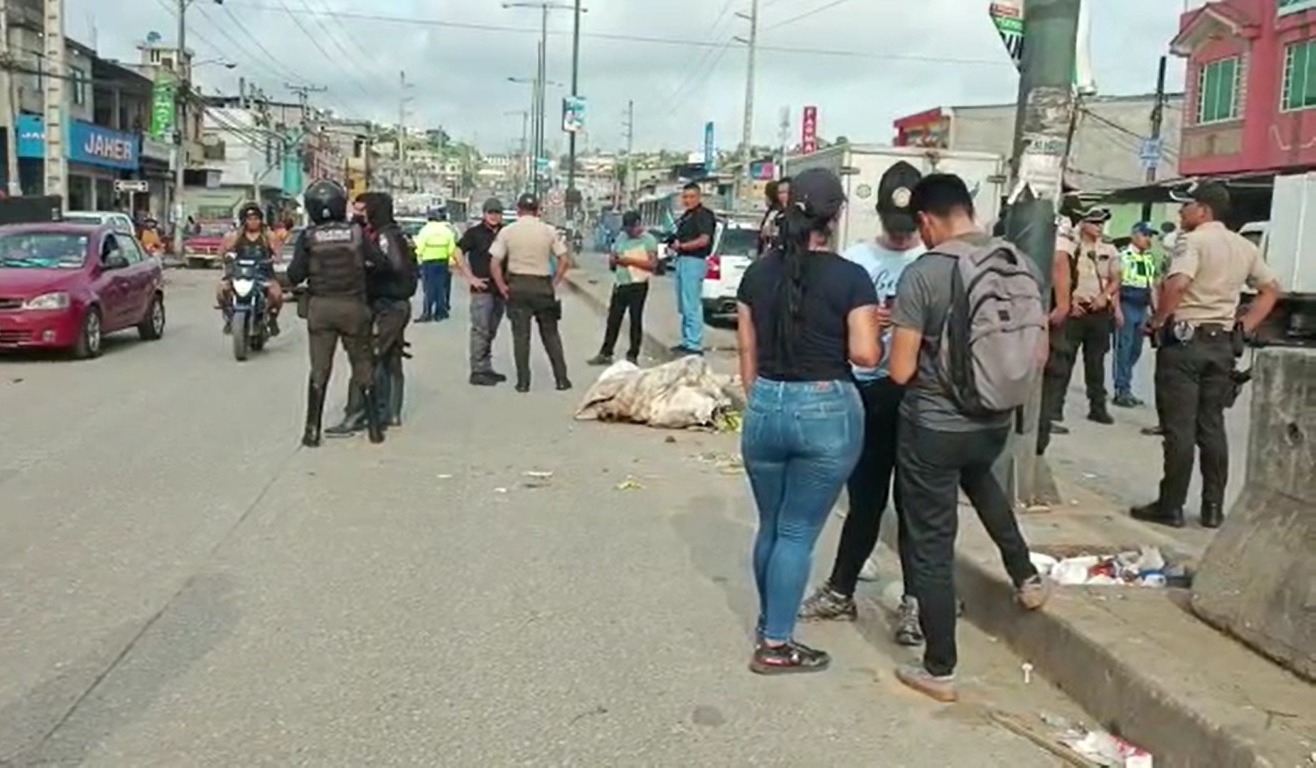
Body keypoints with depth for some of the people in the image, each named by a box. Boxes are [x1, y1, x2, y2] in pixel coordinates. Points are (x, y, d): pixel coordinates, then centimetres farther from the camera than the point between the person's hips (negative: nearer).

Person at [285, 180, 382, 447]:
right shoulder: (357, 233, -3)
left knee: (319, 369, 6)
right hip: (353, 305, 0)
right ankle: (374, 426, 15)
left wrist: (290, 277, 13)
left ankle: (312, 430, 8)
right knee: (362, 365, 10)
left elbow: (295, 275, -8)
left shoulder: (308, 237, -4)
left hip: (320, 307, 0)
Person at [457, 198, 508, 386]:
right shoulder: (474, 233, -3)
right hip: (482, 289, -6)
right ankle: (478, 371, -4)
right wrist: (470, 277, -12)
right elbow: (458, 253, -7)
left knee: (491, 331, 13)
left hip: (500, 289, 6)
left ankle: (487, 369, 21)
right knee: (480, 330, -7)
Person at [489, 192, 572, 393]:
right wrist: (555, 283, 4)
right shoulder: (549, 231, -1)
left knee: (521, 335, 6)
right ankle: (561, 378, 12)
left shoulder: (507, 231, -3)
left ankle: (523, 382, 6)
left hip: (517, 285, 0)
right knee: (551, 334, 11)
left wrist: (502, 287, 2)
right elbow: (565, 260, -3)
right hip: (543, 285, 1)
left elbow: (495, 264, -6)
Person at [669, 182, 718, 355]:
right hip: (682, 260, 10)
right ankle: (686, 342, 23)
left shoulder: (704, 215, -9)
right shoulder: (685, 216, 20)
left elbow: (703, 240, -19)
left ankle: (695, 345, -9)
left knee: (692, 306, -11)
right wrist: (673, 244, 5)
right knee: (684, 306, 15)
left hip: (694, 261, -10)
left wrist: (681, 245, -13)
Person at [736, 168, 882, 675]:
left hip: (766, 407, 4)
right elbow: (865, 355, -13)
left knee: (770, 525, 20)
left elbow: (747, 352, 8)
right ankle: (775, 646, 11)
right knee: (798, 532, 4)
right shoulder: (850, 277, -10)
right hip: (827, 411, -4)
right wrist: (876, 333, 9)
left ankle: (768, 623, 37)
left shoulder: (758, 272, 3)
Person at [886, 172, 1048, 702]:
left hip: (932, 428, -6)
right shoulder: (1019, 261, -2)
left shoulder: (922, 274, -19)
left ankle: (939, 671, 19)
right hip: (995, 421, 6)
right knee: (979, 479, 40)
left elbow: (901, 371, -17)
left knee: (932, 548, 7)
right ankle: (1026, 577, 44)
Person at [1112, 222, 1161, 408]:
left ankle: (1124, 387, 20)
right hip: (1126, 307, -7)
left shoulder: (1151, 259, 15)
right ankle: (1122, 391, 1)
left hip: (1142, 309, 7)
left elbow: (1152, 286, 20)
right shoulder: (1123, 256, -8)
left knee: (1135, 350, 10)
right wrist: (1117, 310, -16)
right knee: (1123, 349, -4)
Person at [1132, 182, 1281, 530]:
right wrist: (1244, 328, 15)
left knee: (1179, 427, -3)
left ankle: (1171, 506, 2)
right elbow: (1271, 289, 19)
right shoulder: (1244, 246, 13)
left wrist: (1156, 321, -14)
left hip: (1183, 340, -7)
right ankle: (1213, 507, 14)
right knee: (1212, 426, 11)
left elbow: (1178, 284, -26)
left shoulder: (1193, 240, -10)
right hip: (1222, 343, 7)